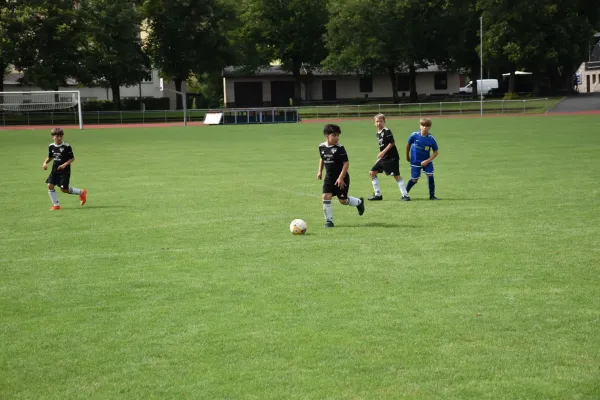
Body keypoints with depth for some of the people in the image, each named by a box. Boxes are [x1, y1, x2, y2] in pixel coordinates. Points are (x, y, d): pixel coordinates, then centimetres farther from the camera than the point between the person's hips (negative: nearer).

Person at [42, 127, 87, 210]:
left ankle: (81, 192, 18)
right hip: (55, 169, 5)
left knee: (64, 189, -5)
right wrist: (45, 163, 1)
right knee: (50, 185, -9)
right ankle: (56, 205, 3)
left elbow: (72, 158, -7)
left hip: (64, 170, -5)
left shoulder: (66, 146, -13)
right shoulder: (51, 146, 3)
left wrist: (65, 164, -21)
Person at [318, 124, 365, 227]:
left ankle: (359, 202, 36)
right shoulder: (322, 147, -1)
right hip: (329, 177, 4)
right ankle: (329, 220, 0)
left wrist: (341, 178, -21)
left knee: (343, 200, 5)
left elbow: (346, 163, -17)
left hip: (341, 178, -4)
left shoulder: (339, 148, -18)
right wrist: (320, 171, 13)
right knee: (326, 196, -11)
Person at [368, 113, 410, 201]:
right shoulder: (378, 133, 13)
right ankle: (378, 194, 14)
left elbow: (392, 143, -17)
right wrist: (380, 156, 20)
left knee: (396, 175, -12)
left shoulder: (386, 131, -12)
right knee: (372, 172, 8)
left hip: (392, 157, -9)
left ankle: (405, 195, -9)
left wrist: (383, 152, -19)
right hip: (383, 158, 9)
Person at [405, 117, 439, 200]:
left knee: (430, 176, -12)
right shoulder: (414, 135, -18)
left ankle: (432, 196, 1)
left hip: (427, 161, 1)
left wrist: (427, 161, -19)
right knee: (414, 180, 3)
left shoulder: (431, 139, -17)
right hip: (415, 161, -1)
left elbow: (435, 152, -8)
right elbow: (408, 145, 1)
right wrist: (407, 156, 12)